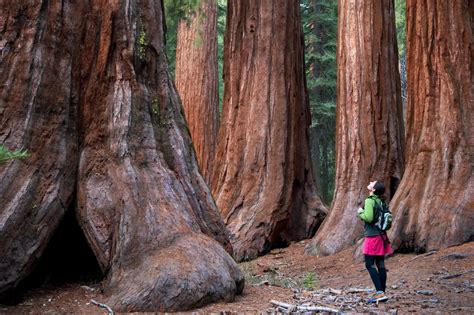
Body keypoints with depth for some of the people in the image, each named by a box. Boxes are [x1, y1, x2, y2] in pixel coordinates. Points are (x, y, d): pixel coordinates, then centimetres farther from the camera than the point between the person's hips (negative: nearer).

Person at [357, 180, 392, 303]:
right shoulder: (380, 201, 9)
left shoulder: (369, 201, -13)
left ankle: (380, 292, -7)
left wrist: (360, 213, -4)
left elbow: (369, 218, -23)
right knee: (380, 265, 9)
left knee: (370, 265, -3)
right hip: (381, 236, 8)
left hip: (372, 236, -8)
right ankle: (382, 293, 14)